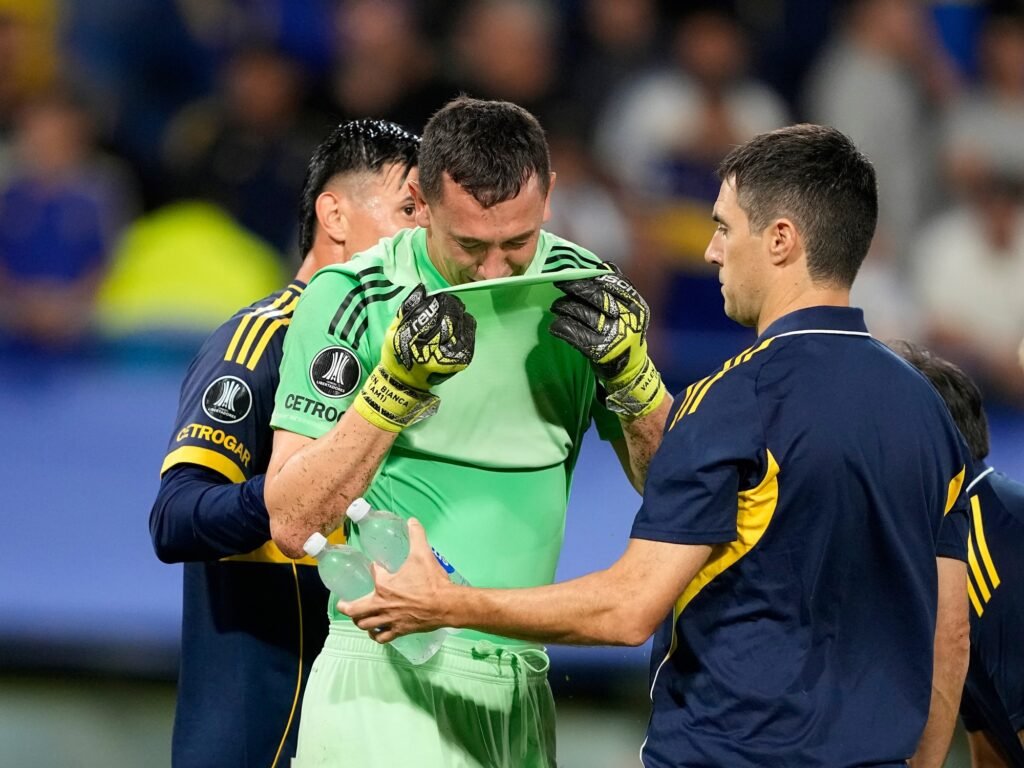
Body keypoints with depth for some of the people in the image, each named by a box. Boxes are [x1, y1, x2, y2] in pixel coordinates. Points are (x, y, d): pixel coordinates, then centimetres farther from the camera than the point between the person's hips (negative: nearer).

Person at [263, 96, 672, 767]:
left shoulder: (585, 289, 6)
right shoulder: (352, 300, -6)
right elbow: (293, 523, -10)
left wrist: (631, 371, -7)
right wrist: (395, 384, -19)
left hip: (521, 686, 4)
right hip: (388, 679, -4)